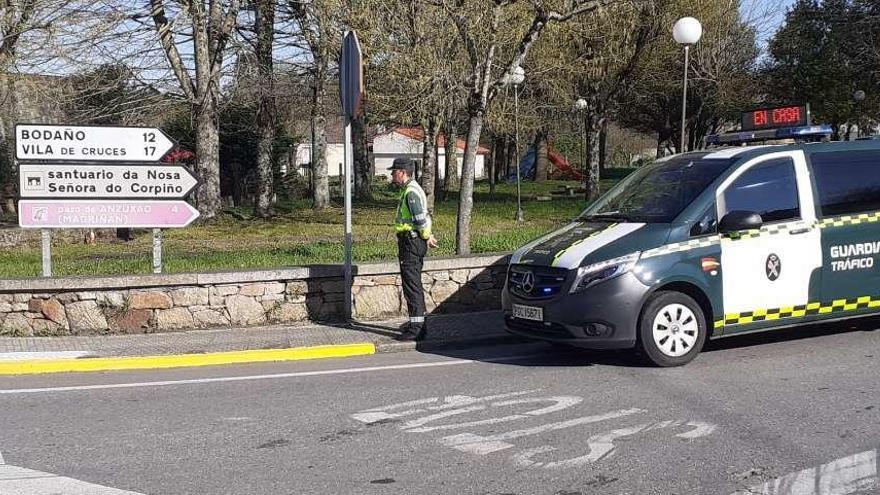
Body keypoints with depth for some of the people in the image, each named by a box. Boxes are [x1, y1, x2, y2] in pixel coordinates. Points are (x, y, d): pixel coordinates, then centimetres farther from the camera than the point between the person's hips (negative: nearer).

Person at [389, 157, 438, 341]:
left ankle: (416, 328, -8)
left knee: (412, 285, -9)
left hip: (411, 241, -11)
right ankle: (417, 323, 25)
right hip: (409, 242, 11)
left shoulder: (411, 192, -17)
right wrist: (427, 236, 12)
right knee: (412, 284, 17)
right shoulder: (408, 190, 17)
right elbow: (423, 217, 21)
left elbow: (421, 219, -23)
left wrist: (426, 237, -9)